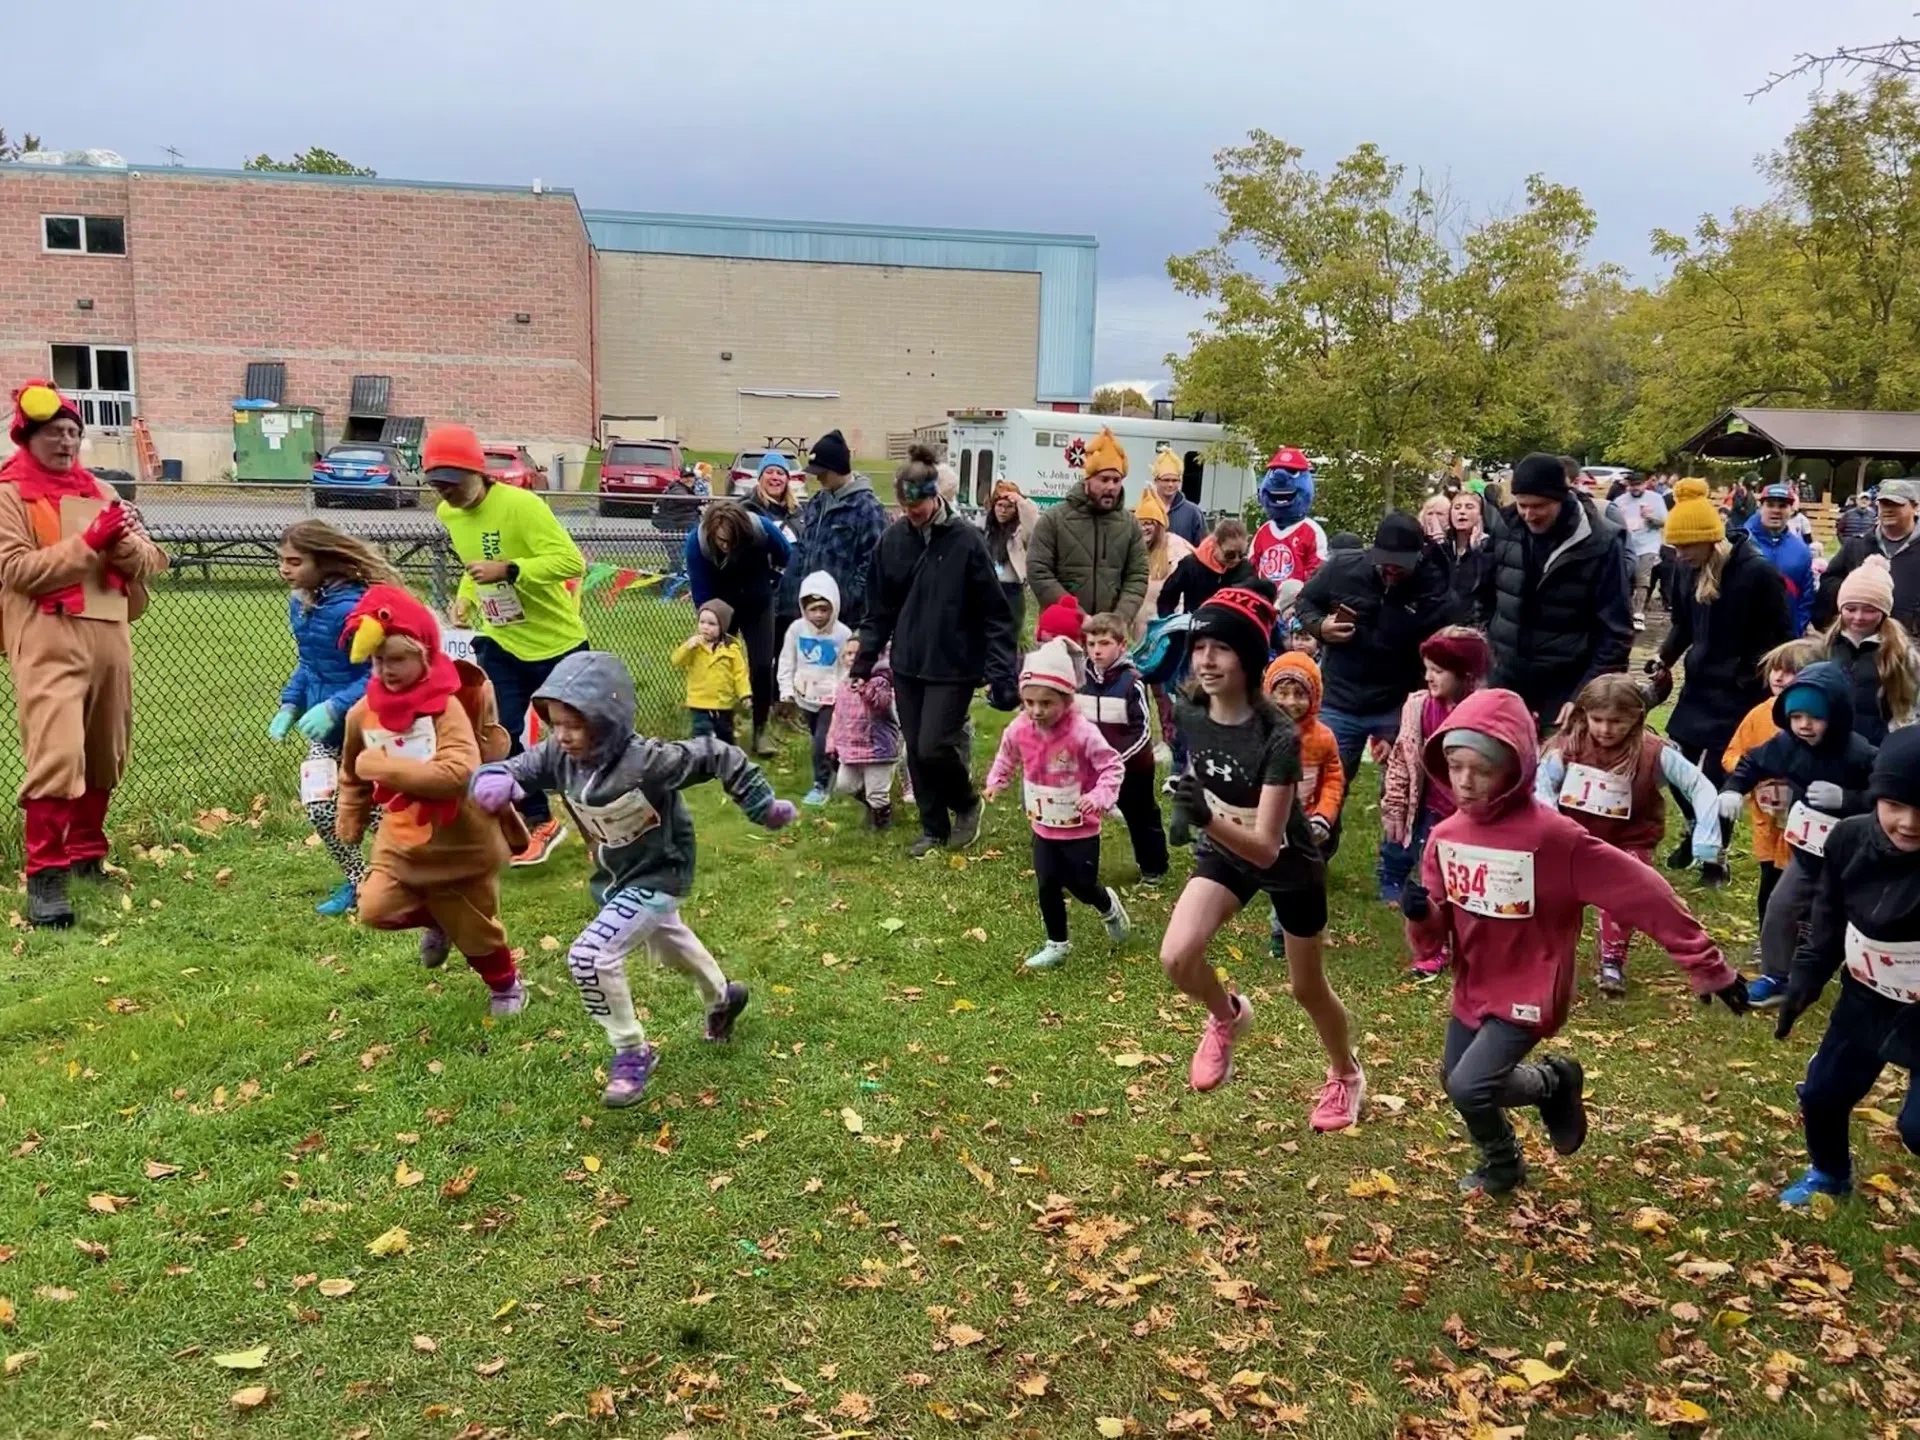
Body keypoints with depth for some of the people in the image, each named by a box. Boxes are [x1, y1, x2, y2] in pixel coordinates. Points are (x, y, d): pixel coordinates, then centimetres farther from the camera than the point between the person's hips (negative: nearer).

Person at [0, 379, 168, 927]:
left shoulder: (100, 491, 17)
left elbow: (151, 563, 10)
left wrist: (124, 542, -11)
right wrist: (89, 542, -16)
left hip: (110, 637, 6)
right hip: (48, 644, -6)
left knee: (104, 758, 13)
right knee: (57, 756, -17)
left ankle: (87, 855, 30)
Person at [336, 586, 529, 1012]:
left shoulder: (446, 707, -22)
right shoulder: (363, 712, -4)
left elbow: (460, 772, -36)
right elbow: (352, 772, 15)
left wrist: (388, 767, -32)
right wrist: (350, 821, 16)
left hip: (462, 844, -5)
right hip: (402, 840, 5)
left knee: (474, 930, 9)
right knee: (376, 909, -12)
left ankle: (507, 984, 41)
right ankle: (437, 921, 22)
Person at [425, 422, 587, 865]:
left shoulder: (520, 504, -23)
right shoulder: (447, 514, 0)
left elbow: (572, 561, -28)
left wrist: (508, 570, -35)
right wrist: (465, 596, -1)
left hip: (556, 642, -6)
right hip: (500, 644, 6)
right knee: (497, 738, -3)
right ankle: (540, 823, 15)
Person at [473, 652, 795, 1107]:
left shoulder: (646, 760, -35)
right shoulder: (559, 756, -18)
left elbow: (718, 756, -28)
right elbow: (514, 769, -13)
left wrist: (763, 807, -20)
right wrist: (492, 779, -39)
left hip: (657, 877, -7)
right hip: (614, 877, 8)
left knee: (590, 956, -21)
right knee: (668, 946, 30)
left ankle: (632, 1052, 0)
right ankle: (722, 998, 60)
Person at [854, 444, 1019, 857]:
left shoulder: (966, 540, -11)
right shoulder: (893, 539, 1)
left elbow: (994, 612, -10)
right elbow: (880, 607, 10)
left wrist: (1001, 670, -15)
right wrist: (865, 659, 7)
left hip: (953, 666, -4)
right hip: (907, 665, 5)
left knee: (934, 746, -10)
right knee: (916, 752, 9)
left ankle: (967, 804, 19)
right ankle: (933, 828, 26)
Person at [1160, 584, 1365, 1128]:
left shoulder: (1279, 737, -35)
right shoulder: (1190, 714, -19)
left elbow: (1265, 848, -38)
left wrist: (1207, 819, -53)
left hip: (1289, 864, -4)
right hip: (1223, 852, 4)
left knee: (1307, 989, 14)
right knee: (1177, 958, -19)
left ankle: (1346, 1076, 45)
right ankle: (1227, 1016, 16)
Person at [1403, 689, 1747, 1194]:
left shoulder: (1552, 835, -25)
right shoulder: (1445, 837, -7)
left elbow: (1639, 891, -19)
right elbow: (1433, 939, 0)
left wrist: (1707, 965, -16)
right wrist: (1422, 915, -25)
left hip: (1528, 994, -6)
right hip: (1472, 988, 6)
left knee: (1469, 1086, -18)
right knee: (1456, 1081, 15)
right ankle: (1551, 1083, 39)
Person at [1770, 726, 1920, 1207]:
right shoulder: (1851, 839, -14)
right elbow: (1829, 920, 2)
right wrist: (1804, 981, 3)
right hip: (1865, 1000, 5)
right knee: (1821, 1093, 16)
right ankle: (1829, 1174, 45)